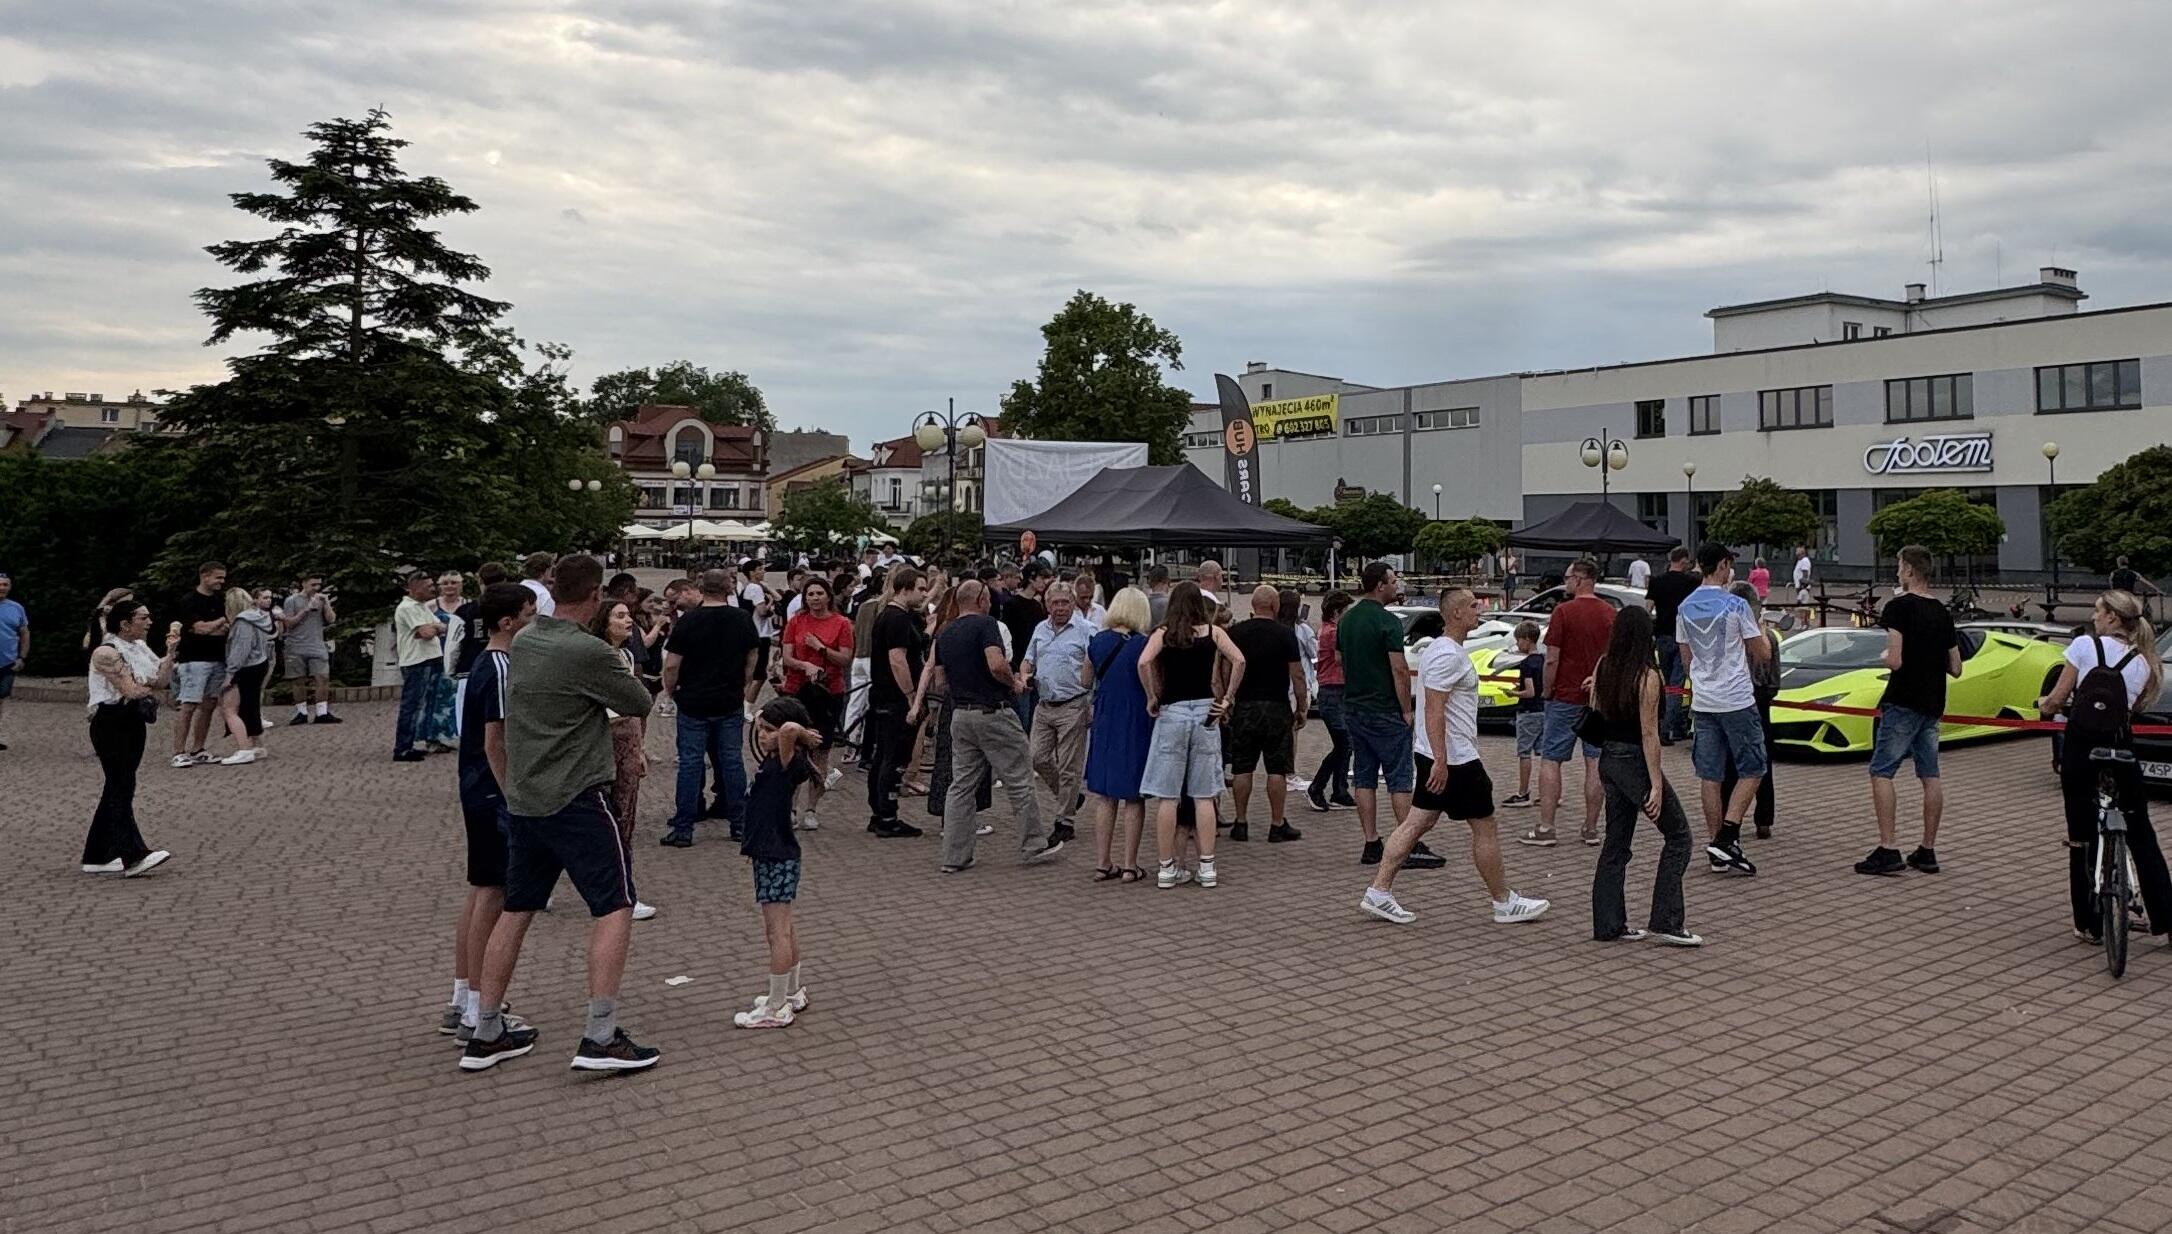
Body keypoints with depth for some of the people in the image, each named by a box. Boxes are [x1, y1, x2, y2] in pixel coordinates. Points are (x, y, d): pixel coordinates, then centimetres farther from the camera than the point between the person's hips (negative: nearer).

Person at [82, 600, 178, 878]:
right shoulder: (106, 652, -13)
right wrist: (152, 686, 2)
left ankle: (97, 857, 18)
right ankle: (133, 856, -21)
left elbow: (162, 680, 6)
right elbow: (130, 690, -18)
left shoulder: (140, 648, 13)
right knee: (122, 787, -14)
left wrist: (171, 651, -2)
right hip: (111, 722, -9)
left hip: (134, 722, 9)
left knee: (117, 787, 11)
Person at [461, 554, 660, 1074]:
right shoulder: (590, 654, -17)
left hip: (522, 798, 8)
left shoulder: (522, 642, 6)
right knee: (615, 907, -1)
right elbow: (640, 704, -5)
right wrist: (615, 686, 13)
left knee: (516, 909, 15)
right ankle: (600, 1038, -3)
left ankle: (486, 1034, 22)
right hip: (576, 799, -8)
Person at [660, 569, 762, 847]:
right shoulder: (743, 619, 1)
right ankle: (739, 823, 16)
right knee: (732, 761, 10)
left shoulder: (688, 620, -11)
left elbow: (672, 664, -10)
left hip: (693, 702, -3)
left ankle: (683, 830, 4)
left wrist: (670, 691, 6)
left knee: (690, 763, 1)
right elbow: (753, 657, 13)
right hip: (731, 703, 3)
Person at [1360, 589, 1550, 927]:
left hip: (1436, 756, 10)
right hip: (1454, 759, -10)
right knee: (1484, 828, 2)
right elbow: (1434, 710, -24)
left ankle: (1379, 892, 7)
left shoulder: (1440, 649, 15)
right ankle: (1505, 903, 13)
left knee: (1416, 822, 9)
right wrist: (1441, 761, -26)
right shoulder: (1448, 655, -18)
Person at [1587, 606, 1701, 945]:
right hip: (1635, 762, -7)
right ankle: (1664, 922, 4)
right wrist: (1656, 785, -16)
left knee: (1616, 844, 14)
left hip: (1609, 760, 7)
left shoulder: (1601, 670, 2)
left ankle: (1608, 925, 16)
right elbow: (1649, 734, -18)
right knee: (1678, 835, 6)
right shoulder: (1647, 678, -17)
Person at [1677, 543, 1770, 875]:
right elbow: (1763, 653, -4)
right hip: (1737, 700, -5)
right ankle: (1726, 838, -7)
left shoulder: (1685, 609, 6)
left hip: (1702, 701, 6)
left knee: (1709, 775, 8)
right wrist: (1761, 629, 16)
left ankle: (1718, 848, 12)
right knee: (1751, 770, 4)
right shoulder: (1735, 605, -11)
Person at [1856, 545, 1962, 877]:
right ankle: (1927, 851, 14)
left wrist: (1884, 657, 2)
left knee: (1881, 772, -5)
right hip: (1932, 703, 8)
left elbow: (1895, 660, -19)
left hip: (1903, 703, -8)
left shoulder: (1898, 607, -12)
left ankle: (1888, 849, -11)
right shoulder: (1942, 613, 11)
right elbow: (1955, 668, 13)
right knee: (1930, 776, 9)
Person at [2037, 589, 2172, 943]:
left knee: (2082, 836, 5)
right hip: (2121, 745, 3)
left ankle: (2089, 925, 10)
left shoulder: (2085, 646, -3)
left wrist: (2044, 705, 17)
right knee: (2140, 834, 15)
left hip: (2081, 743, -3)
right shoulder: (2143, 661, 9)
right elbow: (2135, 707, 7)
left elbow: (2056, 699, -4)